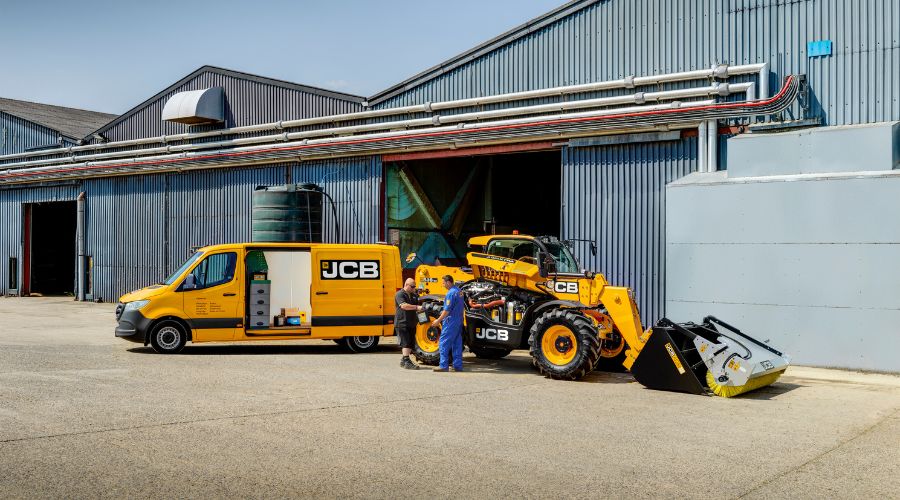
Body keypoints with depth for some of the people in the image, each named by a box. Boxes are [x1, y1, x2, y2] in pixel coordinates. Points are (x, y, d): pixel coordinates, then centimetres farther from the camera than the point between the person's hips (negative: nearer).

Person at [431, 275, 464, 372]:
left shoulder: (451, 293, -17)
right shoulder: (458, 291, 12)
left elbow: (447, 310, -19)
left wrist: (438, 320, -11)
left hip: (451, 321, -9)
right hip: (458, 322, 9)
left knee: (443, 343, -3)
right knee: (457, 344, 10)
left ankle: (443, 365, -4)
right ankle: (458, 365, 12)